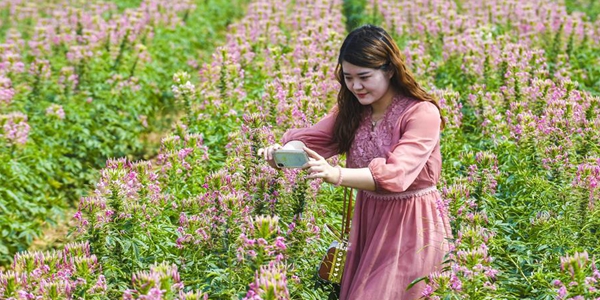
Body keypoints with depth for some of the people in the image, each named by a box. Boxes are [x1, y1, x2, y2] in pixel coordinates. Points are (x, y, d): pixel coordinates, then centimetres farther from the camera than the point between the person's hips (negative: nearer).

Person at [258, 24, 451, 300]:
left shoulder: (422, 113, -21)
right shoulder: (351, 109, 3)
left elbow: (396, 173, -33)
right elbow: (313, 138, -9)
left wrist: (336, 175, -47)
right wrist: (284, 151, -33)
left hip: (412, 224, -7)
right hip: (367, 219, 7)